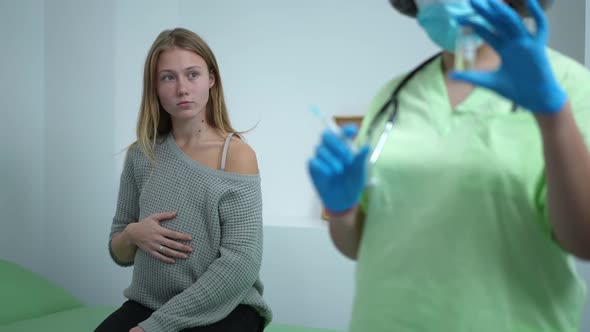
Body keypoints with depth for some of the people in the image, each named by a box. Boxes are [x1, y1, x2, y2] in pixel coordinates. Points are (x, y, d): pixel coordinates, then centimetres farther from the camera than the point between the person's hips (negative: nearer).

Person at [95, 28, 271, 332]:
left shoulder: (237, 155, -9)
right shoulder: (141, 155, 4)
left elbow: (242, 264, -17)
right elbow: (120, 255, 13)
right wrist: (131, 234, -11)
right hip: (148, 303, 3)